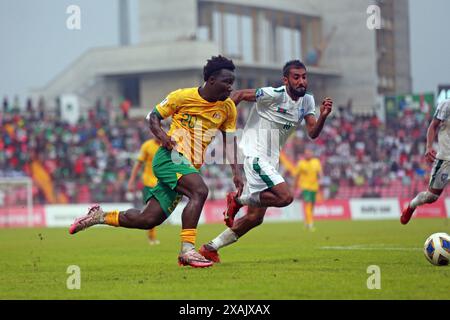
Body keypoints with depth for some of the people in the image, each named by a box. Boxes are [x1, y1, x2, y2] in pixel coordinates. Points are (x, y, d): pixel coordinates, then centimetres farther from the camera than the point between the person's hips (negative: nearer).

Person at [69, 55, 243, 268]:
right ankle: (187, 250, -31)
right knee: (200, 191, -32)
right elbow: (154, 116, 5)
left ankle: (99, 216, 23)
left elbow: (230, 140, 12)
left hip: (189, 167, 6)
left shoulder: (228, 107, 5)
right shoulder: (183, 96, -6)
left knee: (148, 219, 3)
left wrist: (236, 171, 1)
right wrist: (161, 136, -15)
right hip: (170, 156, -6)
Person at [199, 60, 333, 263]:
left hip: (270, 161, 9)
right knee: (285, 197, -24)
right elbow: (239, 95, -9)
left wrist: (323, 116, -19)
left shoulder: (307, 101, 6)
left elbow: (313, 133, -2)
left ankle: (211, 248, 17)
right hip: (254, 153, -9)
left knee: (255, 217, 8)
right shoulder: (274, 95, -16)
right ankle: (238, 199, -3)